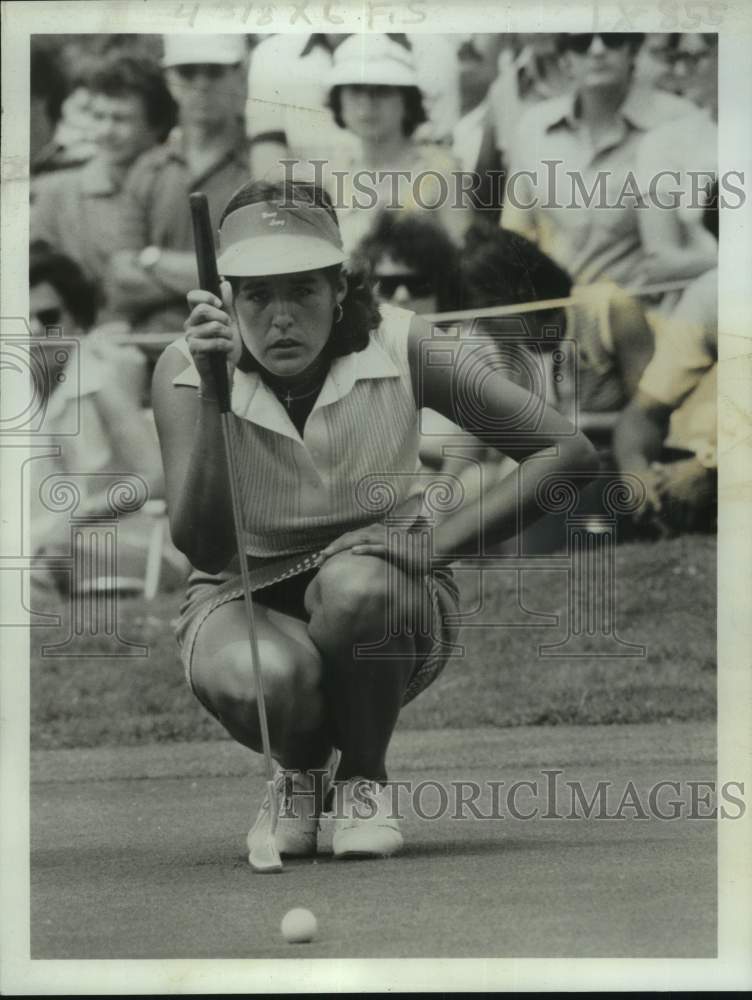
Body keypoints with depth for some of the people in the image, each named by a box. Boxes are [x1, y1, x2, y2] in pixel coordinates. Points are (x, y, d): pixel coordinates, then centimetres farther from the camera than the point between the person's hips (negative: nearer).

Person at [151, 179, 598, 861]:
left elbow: (569, 453, -16)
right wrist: (212, 395, -41)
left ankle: (365, 778, -7)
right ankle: (300, 771, 3)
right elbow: (203, 547, -29)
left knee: (357, 583, -37)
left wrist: (439, 544, -25)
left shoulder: (398, 348, -16)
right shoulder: (187, 369, -16)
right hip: (244, 604, 0)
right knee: (263, 679, -37)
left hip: (388, 603, 1)